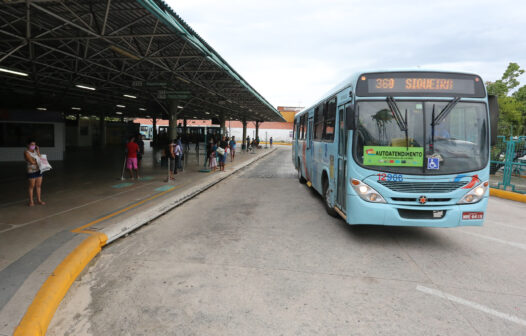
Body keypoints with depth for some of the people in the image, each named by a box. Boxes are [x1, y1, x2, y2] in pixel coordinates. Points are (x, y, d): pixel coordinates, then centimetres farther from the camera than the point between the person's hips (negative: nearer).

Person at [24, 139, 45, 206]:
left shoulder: (35, 151, 11)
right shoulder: (26, 152, -8)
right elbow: (31, 161, -16)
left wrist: (38, 152, -4)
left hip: (39, 170, 5)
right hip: (31, 171, -5)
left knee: (39, 185, 9)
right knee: (31, 186, 2)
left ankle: (39, 199, 17)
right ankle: (31, 201, 9)